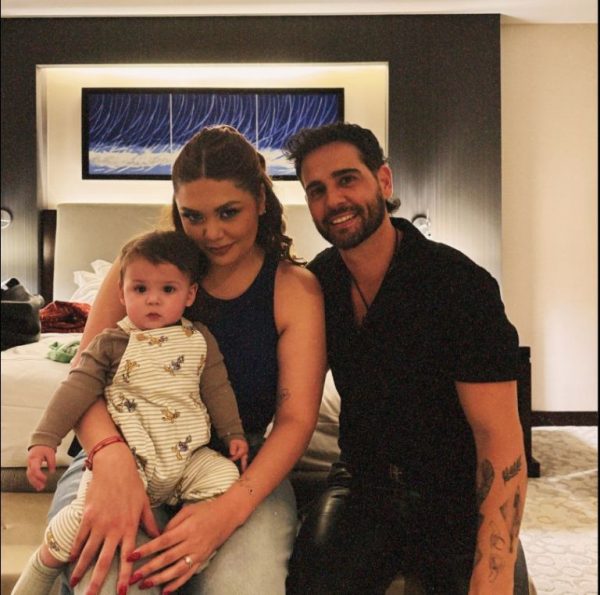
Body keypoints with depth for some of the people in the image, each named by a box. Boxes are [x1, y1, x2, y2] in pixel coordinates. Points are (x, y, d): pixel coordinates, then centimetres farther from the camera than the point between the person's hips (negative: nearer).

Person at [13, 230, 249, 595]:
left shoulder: (199, 339, 7)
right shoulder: (112, 343, 1)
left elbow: (218, 389, 12)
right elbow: (78, 389, -2)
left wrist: (233, 433, 9)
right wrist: (45, 438, -7)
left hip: (189, 456, 3)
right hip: (127, 459, -3)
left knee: (227, 480, -19)